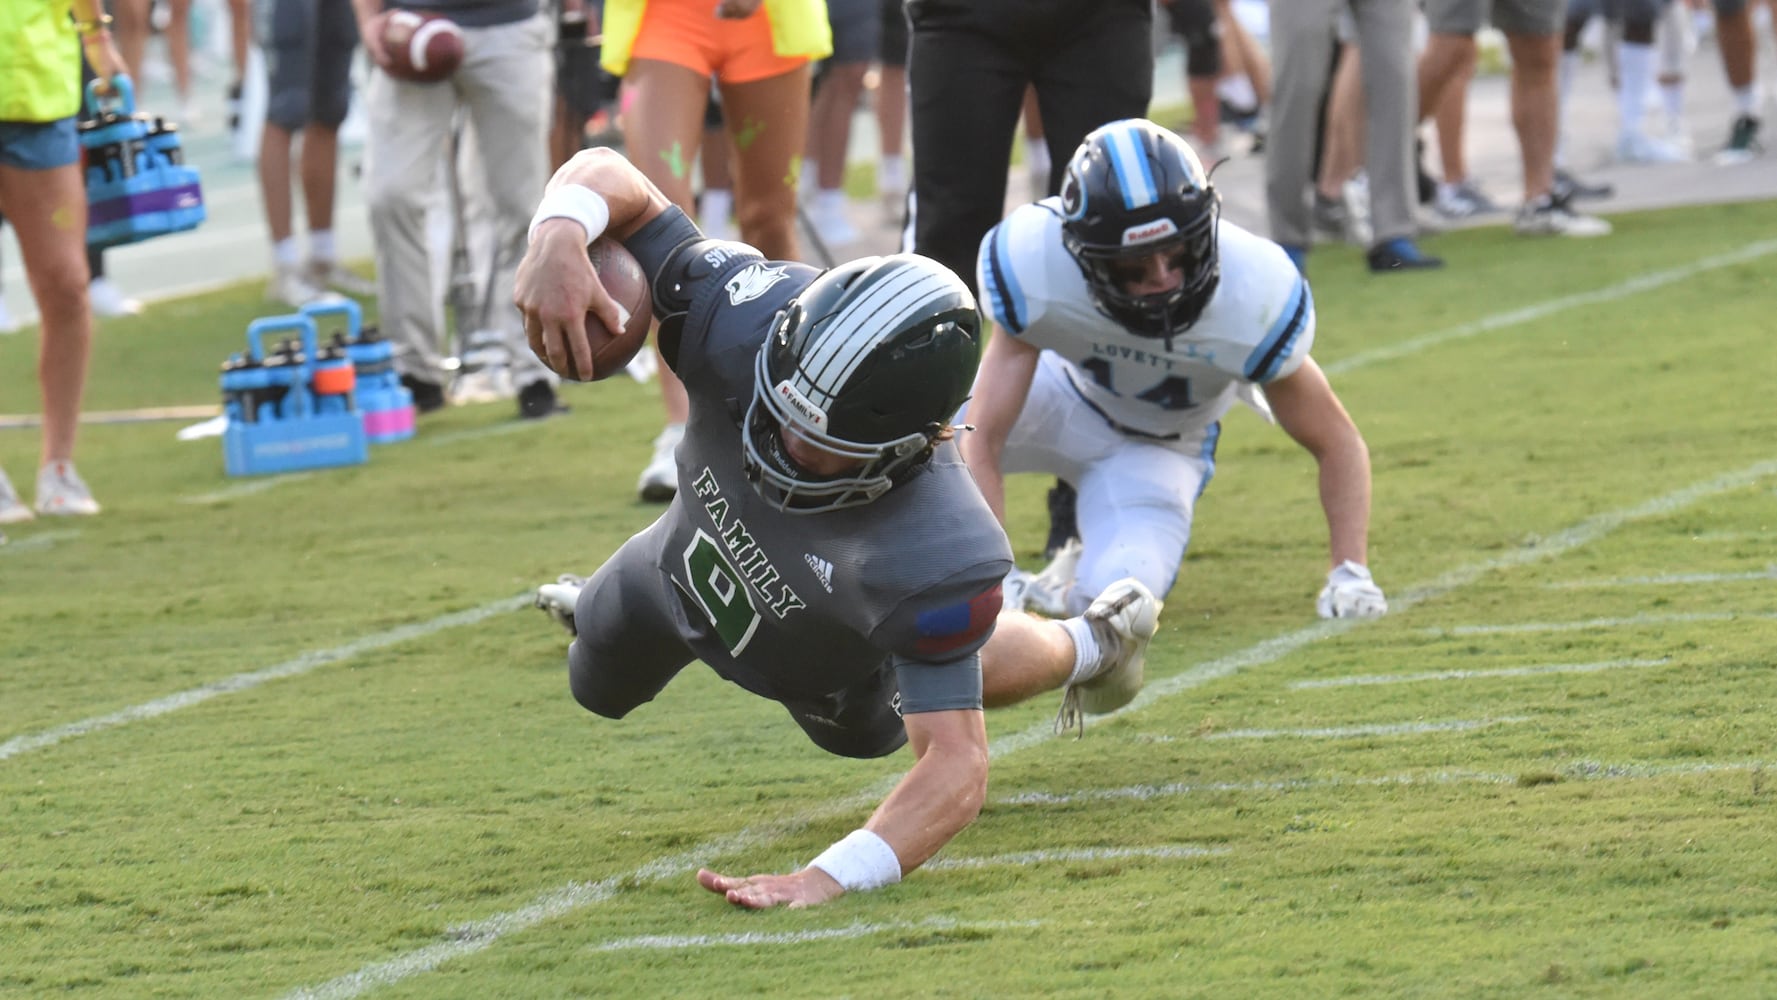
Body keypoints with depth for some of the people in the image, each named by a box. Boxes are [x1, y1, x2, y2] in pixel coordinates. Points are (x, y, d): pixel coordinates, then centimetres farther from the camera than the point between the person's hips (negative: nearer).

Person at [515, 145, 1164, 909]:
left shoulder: (934, 556, -51)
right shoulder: (747, 325, -45)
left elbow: (955, 767, -50)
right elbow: (609, 177, -34)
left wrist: (829, 879, -66)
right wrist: (557, 237, -58)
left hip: (827, 678, -3)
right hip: (681, 568, 3)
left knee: (861, 726, 35)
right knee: (598, 685, 36)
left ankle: (1086, 647, 56)